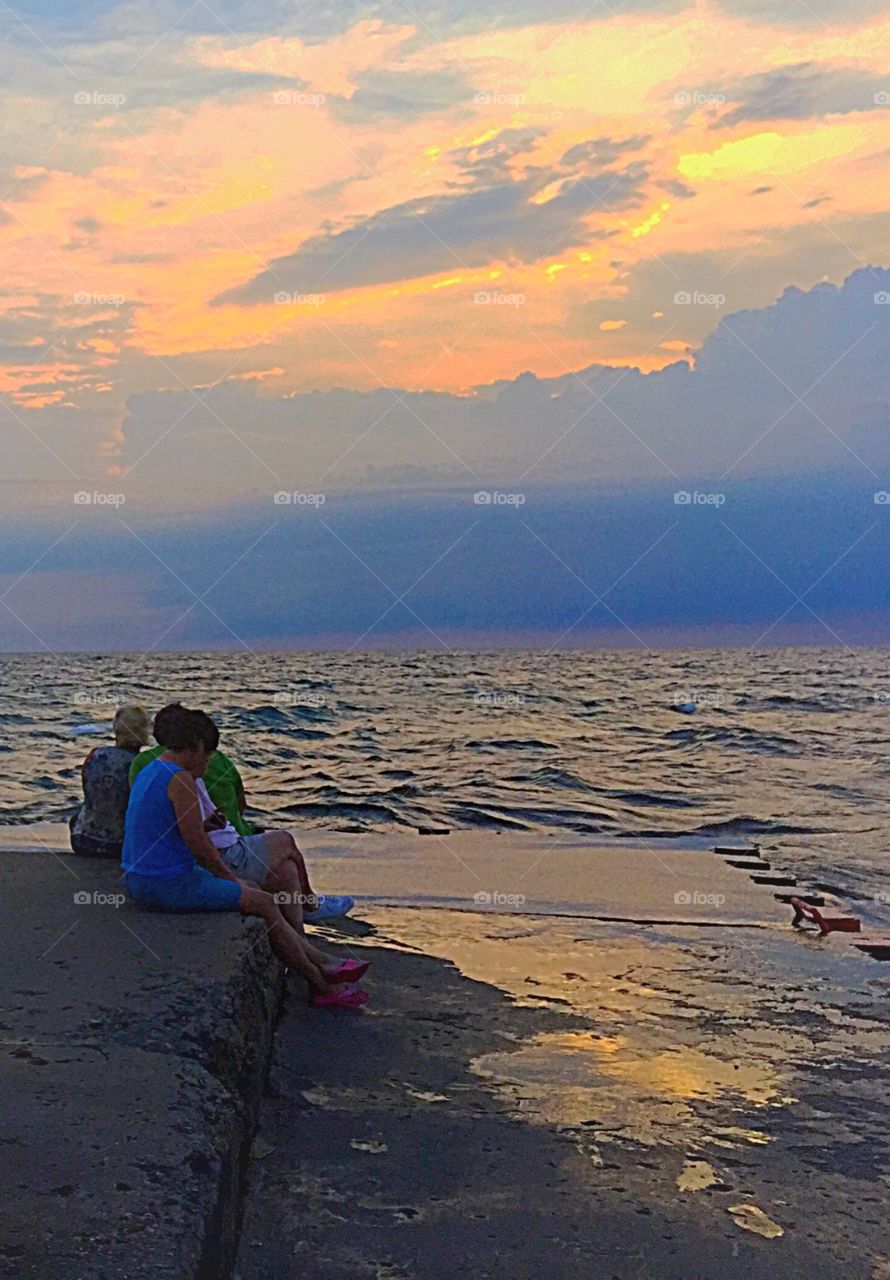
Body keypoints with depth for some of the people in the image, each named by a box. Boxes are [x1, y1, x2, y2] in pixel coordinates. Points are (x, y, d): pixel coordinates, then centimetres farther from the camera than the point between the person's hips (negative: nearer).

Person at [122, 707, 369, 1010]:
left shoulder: (149, 773, 13)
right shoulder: (181, 780, -18)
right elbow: (198, 844, -18)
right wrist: (229, 877, -2)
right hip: (169, 886, -10)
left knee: (255, 893, 17)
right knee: (264, 904, 0)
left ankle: (323, 963, 19)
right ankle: (323, 987, 10)